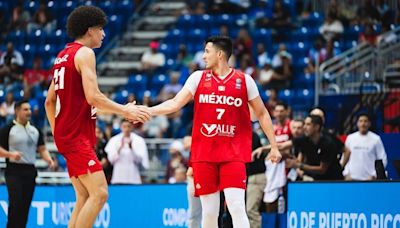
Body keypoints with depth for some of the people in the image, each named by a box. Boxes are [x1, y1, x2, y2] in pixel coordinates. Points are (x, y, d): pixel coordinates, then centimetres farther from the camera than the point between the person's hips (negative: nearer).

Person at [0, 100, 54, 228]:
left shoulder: (35, 130, 15)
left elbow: (42, 149, 16)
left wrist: (49, 160, -3)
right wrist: (11, 154, -21)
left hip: (30, 171, 5)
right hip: (14, 171, -5)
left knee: (25, 205, 4)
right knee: (16, 203, -17)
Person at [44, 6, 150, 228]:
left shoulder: (63, 55, 18)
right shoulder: (84, 53, -10)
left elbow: (49, 101, 22)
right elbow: (93, 97, -21)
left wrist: (56, 132, 27)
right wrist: (125, 111, -14)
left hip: (65, 133, 10)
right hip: (78, 135, -10)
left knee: (85, 197, 10)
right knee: (99, 193, -15)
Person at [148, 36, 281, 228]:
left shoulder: (244, 80, 2)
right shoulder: (198, 77, 6)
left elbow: (262, 114, 9)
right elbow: (175, 104, 2)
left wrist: (274, 146, 7)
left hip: (234, 154, -2)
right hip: (204, 154, 2)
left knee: (237, 207, -14)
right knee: (209, 212, 3)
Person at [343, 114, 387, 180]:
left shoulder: (376, 139, 0)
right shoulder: (350, 138, 9)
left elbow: (382, 160, 0)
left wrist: (374, 175, -9)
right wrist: (346, 174, 1)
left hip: (369, 178, -3)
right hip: (353, 178, 3)